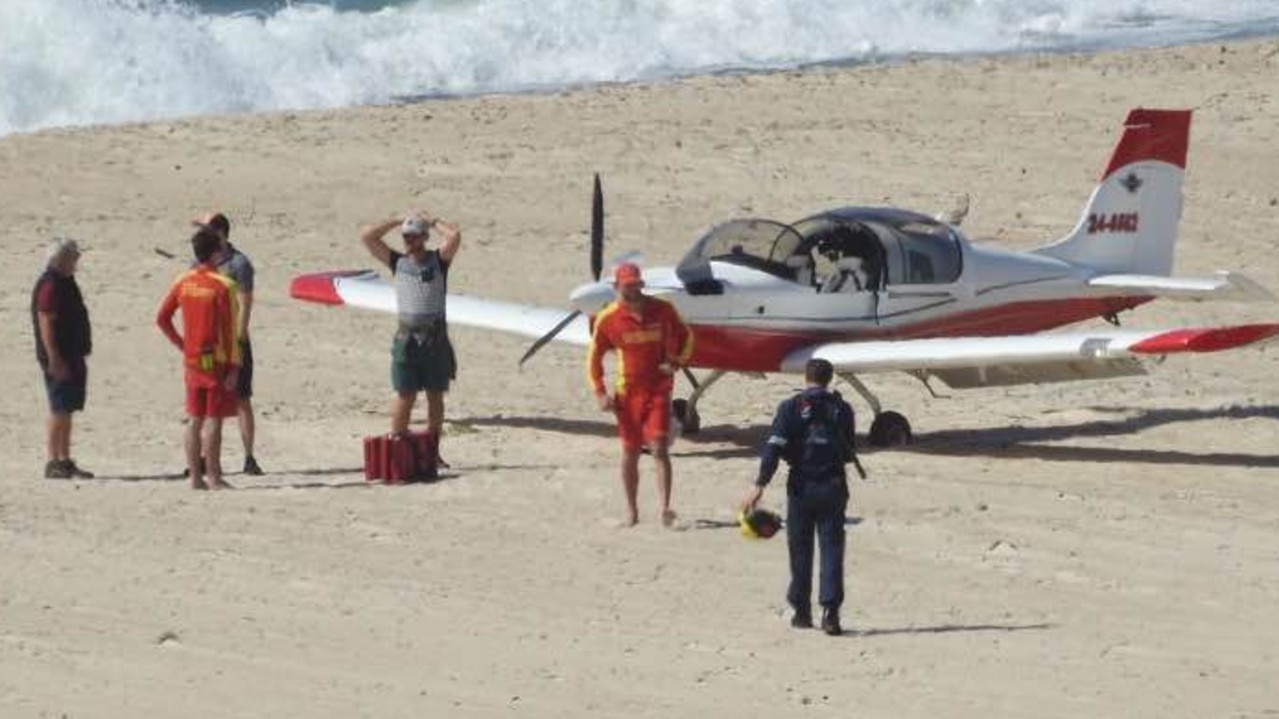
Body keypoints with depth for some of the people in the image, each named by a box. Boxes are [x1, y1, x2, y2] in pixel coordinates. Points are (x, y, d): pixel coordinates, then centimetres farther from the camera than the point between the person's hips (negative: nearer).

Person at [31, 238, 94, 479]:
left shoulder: (65, 283, 15)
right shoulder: (50, 286, -16)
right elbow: (45, 324, -21)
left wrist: (78, 357, 23)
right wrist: (54, 360, -24)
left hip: (72, 357, 10)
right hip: (59, 360, -10)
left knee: (66, 410, 12)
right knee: (59, 411, -8)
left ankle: (65, 461, 17)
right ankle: (54, 463, -7)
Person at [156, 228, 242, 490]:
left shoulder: (183, 282, 4)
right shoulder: (223, 285, -13)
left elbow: (162, 318, 6)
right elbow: (230, 330, -14)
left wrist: (181, 344, 13)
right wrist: (234, 366, -11)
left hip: (191, 360, 6)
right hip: (217, 360, -6)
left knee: (195, 419, 10)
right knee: (214, 419, -3)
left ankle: (195, 476, 12)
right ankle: (213, 476, -2)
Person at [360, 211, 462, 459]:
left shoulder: (439, 260, 4)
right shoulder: (397, 262, 8)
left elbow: (455, 235, -13)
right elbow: (367, 238, 4)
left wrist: (432, 221, 1)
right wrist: (397, 221, 7)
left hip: (436, 337, 0)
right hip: (407, 337, 0)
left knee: (435, 396, 5)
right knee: (404, 396, -5)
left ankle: (432, 452, 10)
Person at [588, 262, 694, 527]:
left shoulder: (662, 310, -2)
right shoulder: (608, 319, -4)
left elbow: (686, 336, 15)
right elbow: (594, 357, 6)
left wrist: (676, 362, -1)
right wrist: (600, 393, -3)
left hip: (659, 389, -1)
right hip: (628, 393, 1)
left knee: (659, 448, -13)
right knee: (630, 453, 8)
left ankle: (664, 507, -19)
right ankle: (631, 510, 20)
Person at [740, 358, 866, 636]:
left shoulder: (791, 407, -2)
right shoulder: (842, 409, 4)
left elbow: (774, 447, -11)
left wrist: (760, 484, -14)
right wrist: (858, 466, 38)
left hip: (802, 486, -1)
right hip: (833, 485, 1)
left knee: (800, 550, 11)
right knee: (832, 549, 0)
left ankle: (801, 611, 17)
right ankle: (830, 610, -13)